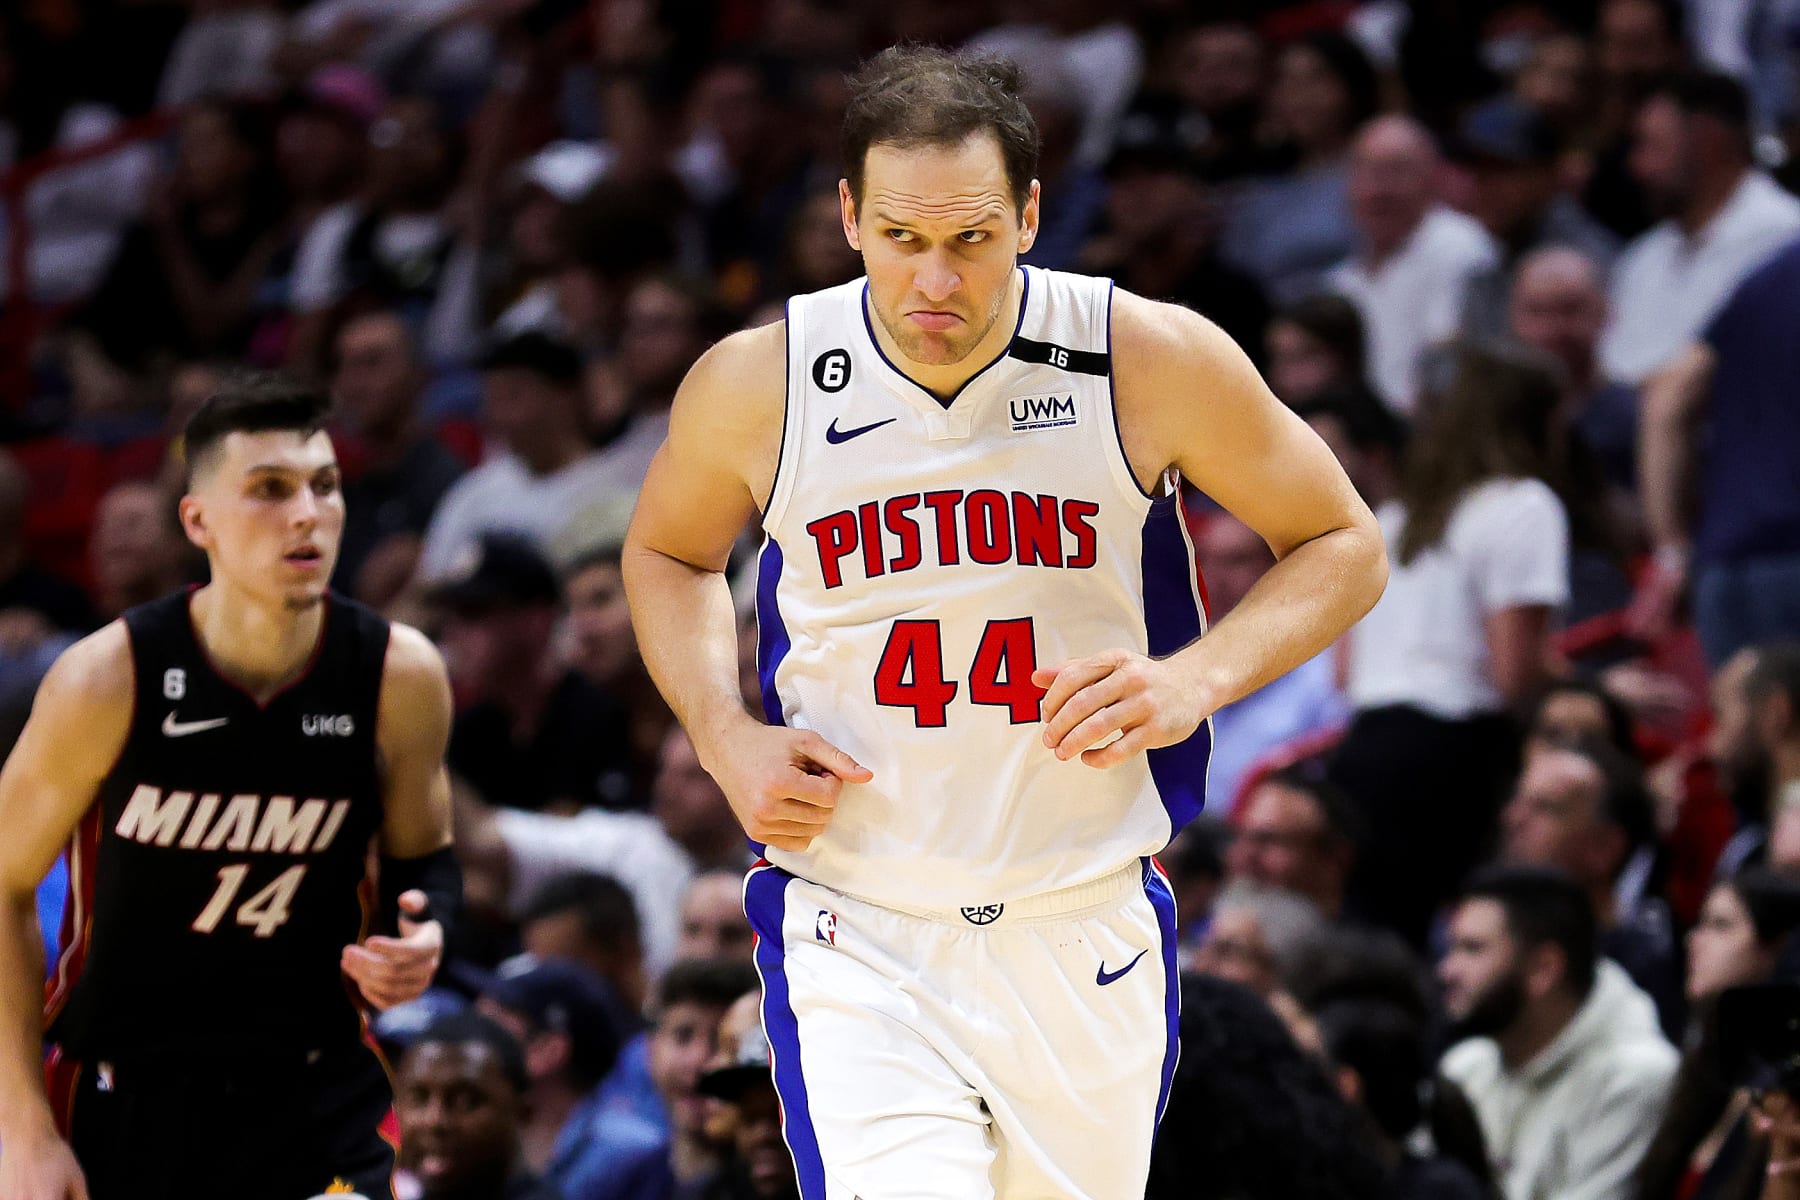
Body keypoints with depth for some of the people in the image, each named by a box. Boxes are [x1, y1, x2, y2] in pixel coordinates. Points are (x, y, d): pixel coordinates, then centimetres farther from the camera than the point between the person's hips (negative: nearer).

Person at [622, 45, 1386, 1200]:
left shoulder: (1155, 360, -8)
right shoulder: (753, 386, -5)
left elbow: (1344, 548, 6)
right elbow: (669, 553, 17)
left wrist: (1199, 676, -12)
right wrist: (729, 741, -1)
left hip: (1087, 933, 1)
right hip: (857, 941, -1)